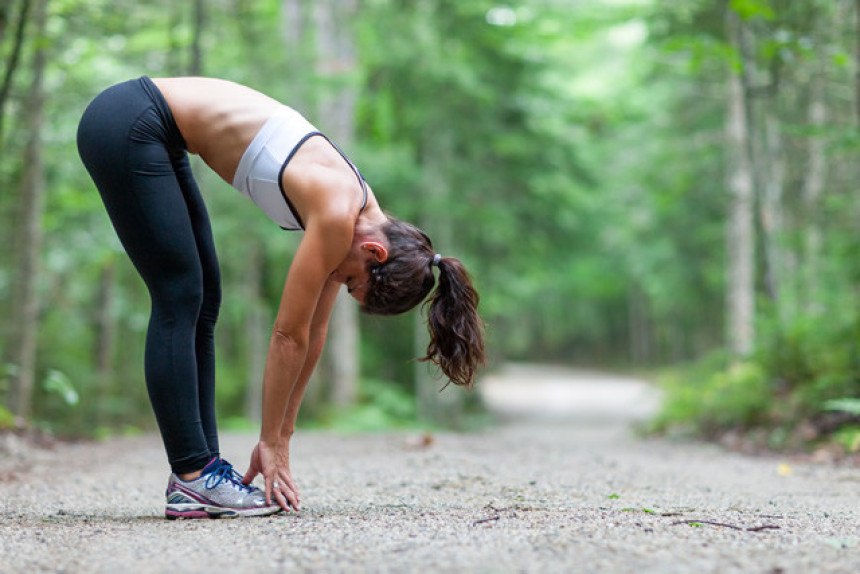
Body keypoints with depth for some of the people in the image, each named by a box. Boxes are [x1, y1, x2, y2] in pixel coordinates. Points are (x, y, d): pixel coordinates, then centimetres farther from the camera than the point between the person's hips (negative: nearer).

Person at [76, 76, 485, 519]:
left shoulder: (357, 209, 4)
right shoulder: (338, 216, -21)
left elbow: (312, 333, 7)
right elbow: (288, 334, -16)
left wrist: (280, 439, 9)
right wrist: (271, 441, -6)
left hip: (150, 132, 9)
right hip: (126, 126, -9)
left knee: (202, 300, 6)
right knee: (181, 299, -9)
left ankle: (198, 468, 9)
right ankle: (192, 479, -6)